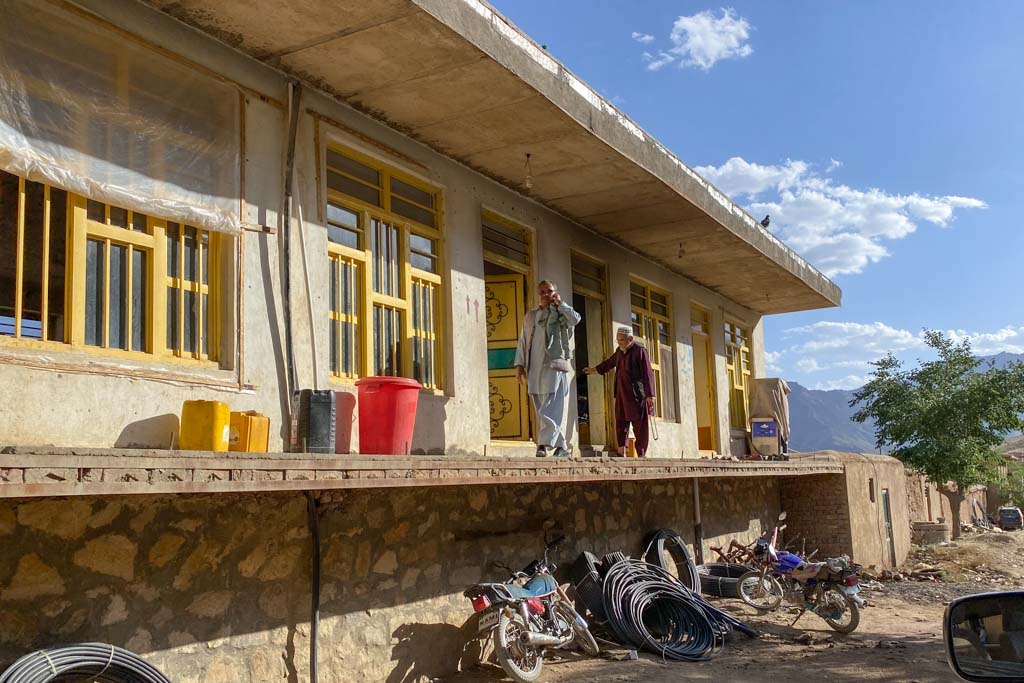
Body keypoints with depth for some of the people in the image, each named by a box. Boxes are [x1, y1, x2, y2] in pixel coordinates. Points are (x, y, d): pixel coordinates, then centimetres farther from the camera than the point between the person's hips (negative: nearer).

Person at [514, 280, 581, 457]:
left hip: (554, 366, -5)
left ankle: (544, 445, -23)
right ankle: (561, 446, 14)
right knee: (542, 411, 6)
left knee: (550, 409, -15)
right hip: (534, 368, 5)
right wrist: (519, 363, 10)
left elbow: (575, 319, -15)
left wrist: (560, 303, -6)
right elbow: (522, 341, 19)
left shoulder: (560, 313, 6)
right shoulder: (530, 315, 20)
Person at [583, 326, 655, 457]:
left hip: (636, 394, -7)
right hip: (621, 393, 7)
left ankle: (641, 454, -1)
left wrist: (650, 395, -17)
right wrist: (595, 370, 45)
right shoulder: (619, 351, 14)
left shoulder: (640, 351, -8)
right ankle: (621, 451, 9)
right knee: (620, 422, 5)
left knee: (639, 425, -3)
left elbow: (648, 374, -12)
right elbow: (610, 363, 35)